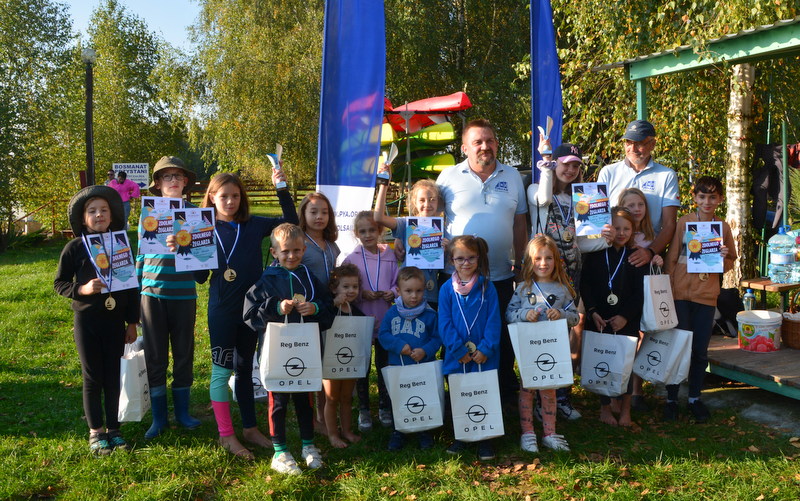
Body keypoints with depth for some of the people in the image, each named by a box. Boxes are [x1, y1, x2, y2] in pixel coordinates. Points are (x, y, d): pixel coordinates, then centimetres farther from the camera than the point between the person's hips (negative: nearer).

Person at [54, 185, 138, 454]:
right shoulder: (74, 248, -4)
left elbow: (131, 286, 6)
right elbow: (59, 283, 1)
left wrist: (132, 323, 6)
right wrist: (82, 289, -19)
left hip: (115, 320, 2)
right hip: (87, 320, -2)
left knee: (113, 376, 9)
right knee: (92, 378, 5)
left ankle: (113, 428, 22)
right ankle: (96, 431, 17)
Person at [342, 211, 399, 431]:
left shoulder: (389, 256, 2)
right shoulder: (351, 259, -4)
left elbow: (397, 283, 8)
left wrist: (393, 293, -12)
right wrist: (361, 294, -19)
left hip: (385, 318, 2)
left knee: (384, 364, 12)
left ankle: (385, 407, 27)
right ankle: (363, 410, 21)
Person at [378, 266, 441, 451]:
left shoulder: (429, 314, -9)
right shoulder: (392, 313, -3)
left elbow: (437, 338, -6)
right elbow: (383, 334, -4)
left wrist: (425, 351, -21)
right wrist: (399, 345, -18)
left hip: (424, 366, -2)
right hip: (397, 367, 2)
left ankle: (425, 432, 27)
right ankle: (398, 432, 31)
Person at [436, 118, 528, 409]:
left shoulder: (512, 177, 7)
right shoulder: (449, 177, 0)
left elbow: (520, 224, 10)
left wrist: (520, 264, 7)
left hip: (501, 276, 2)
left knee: (503, 340, 11)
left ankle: (507, 394, 25)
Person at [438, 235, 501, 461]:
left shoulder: (487, 287, -2)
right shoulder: (447, 289, -1)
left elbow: (493, 321, -6)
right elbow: (444, 323, -4)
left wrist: (485, 349, -15)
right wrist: (460, 350, -12)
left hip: (484, 356, -1)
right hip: (456, 357, 1)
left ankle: (485, 439, 18)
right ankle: (460, 438, 26)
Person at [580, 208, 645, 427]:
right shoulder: (595, 254, 2)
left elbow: (639, 292, -2)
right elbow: (585, 285, 0)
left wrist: (625, 316, -12)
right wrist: (592, 312, -11)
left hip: (627, 321, 0)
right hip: (599, 319, 0)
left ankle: (625, 409, 15)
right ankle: (605, 408, 19)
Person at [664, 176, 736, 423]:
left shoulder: (723, 227, 6)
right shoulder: (684, 222, -2)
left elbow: (731, 263, 13)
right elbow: (671, 258, -1)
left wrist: (724, 258, -10)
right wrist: (669, 290, -6)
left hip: (707, 295, 2)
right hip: (681, 293, -2)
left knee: (700, 350, 9)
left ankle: (694, 398, 23)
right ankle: (671, 399, 12)